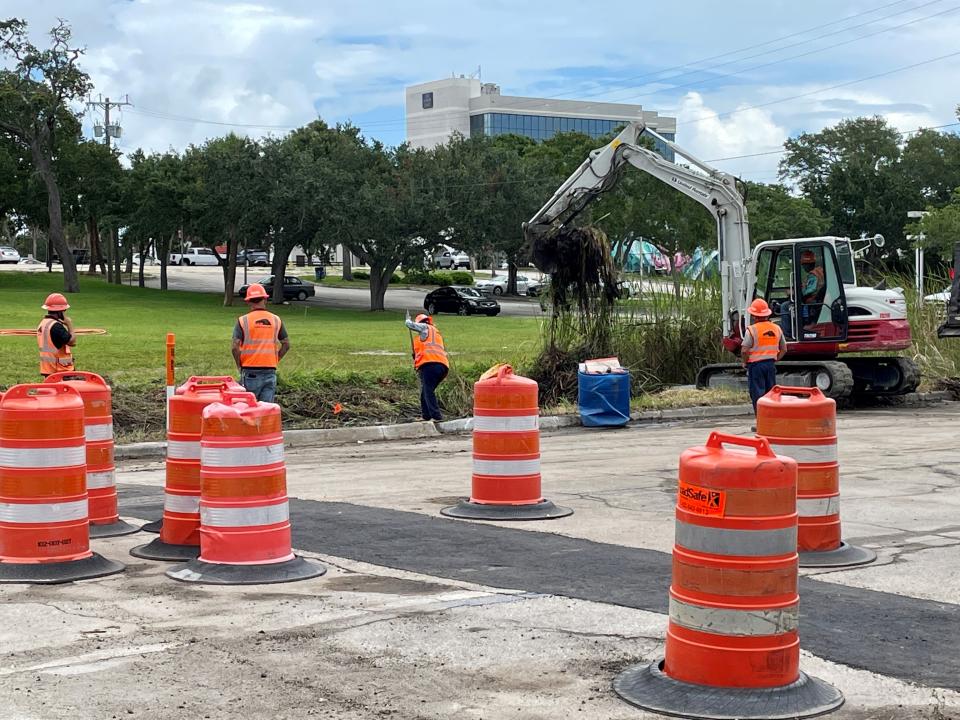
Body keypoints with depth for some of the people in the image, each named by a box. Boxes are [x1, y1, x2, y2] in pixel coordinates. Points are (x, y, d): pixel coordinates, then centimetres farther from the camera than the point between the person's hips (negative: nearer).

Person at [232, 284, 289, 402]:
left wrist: (239, 366, 3)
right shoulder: (276, 320, 6)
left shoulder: (243, 321, -4)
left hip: (250, 371, -2)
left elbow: (235, 347, -10)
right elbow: (286, 345, 10)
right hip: (270, 371, 3)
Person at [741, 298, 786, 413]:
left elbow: (744, 350, -16)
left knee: (758, 395, -2)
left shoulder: (752, 330, -11)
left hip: (755, 365, -5)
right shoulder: (776, 328, 7)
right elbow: (784, 350, 12)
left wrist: (745, 362, 1)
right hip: (771, 364, 5)